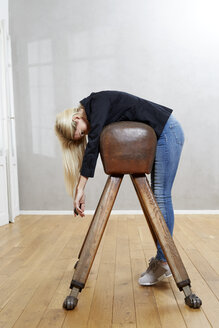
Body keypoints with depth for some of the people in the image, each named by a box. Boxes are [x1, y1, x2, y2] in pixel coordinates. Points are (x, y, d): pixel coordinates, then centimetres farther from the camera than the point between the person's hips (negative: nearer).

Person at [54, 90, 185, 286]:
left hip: (168, 131, -9)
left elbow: (93, 144, -26)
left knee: (161, 196, -10)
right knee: (157, 196, 7)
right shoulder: (95, 118, 11)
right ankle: (161, 257, 14)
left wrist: (80, 188, -27)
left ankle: (164, 262, -2)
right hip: (159, 137, 9)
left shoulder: (98, 102, -14)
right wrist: (80, 191, 2)